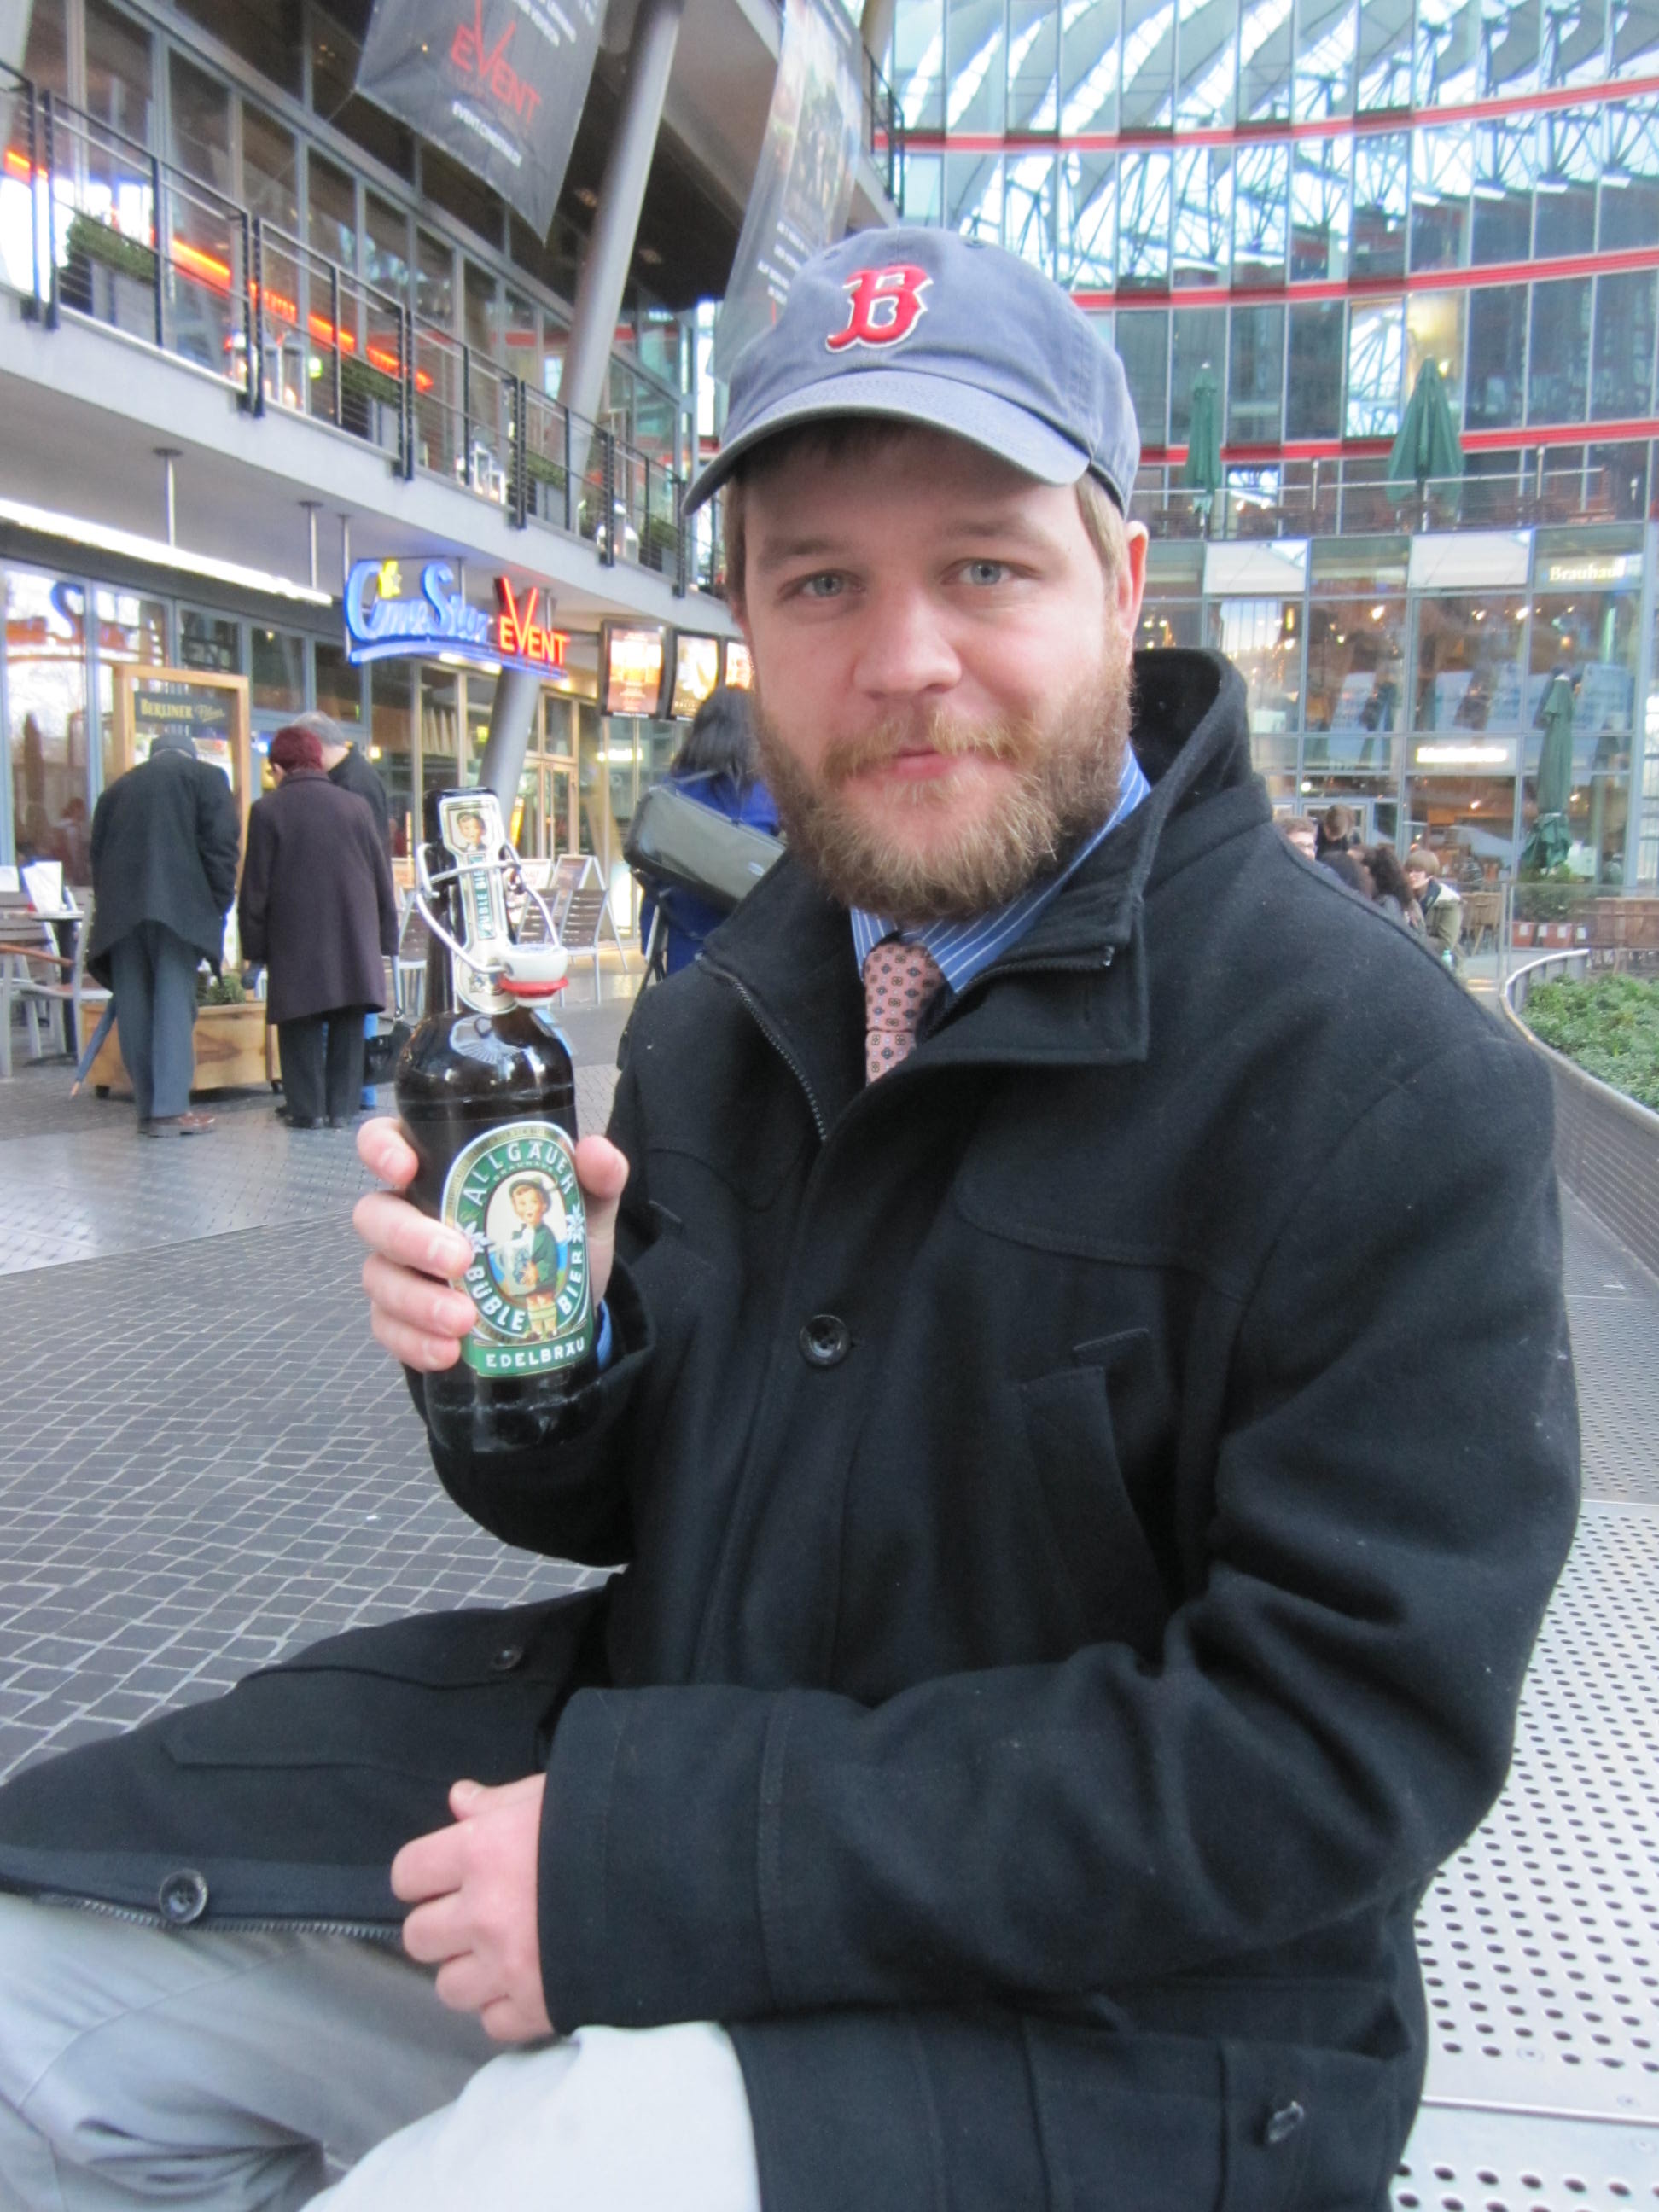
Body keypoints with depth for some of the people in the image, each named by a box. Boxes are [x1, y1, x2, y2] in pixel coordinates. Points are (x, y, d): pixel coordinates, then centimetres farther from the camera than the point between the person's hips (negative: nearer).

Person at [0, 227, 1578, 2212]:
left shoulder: (1389, 1091, -19)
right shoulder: (721, 1015, 4)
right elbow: (635, 1494, 10)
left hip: (1091, 2012, -5)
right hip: (653, 1789, 6)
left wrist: (668, 1856, -25)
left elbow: (1338, 1741, -22)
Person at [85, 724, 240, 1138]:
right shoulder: (205, 777, 12)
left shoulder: (118, 788, 24)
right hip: (178, 905, -4)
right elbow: (221, 846, -1)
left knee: (134, 1011, 7)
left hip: (119, 910, 4)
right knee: (174, 1003, -5)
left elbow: (97, 855, 20)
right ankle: (170, 1109, -11)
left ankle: (147, 1109, 9)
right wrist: (218, 907, 2)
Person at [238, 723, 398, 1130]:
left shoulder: (267, 810, -2)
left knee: (302, 1025, 5)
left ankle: (307, 1108, 4)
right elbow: (383, 877, 9)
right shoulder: (356, 805, 6)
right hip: (354, 938, 3)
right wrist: (385, 937, 14)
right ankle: (342, 1106, 10)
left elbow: (255, 886, -3)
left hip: (295, 943, -2)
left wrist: (254, 945, 3)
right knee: (347, 1023, 9)